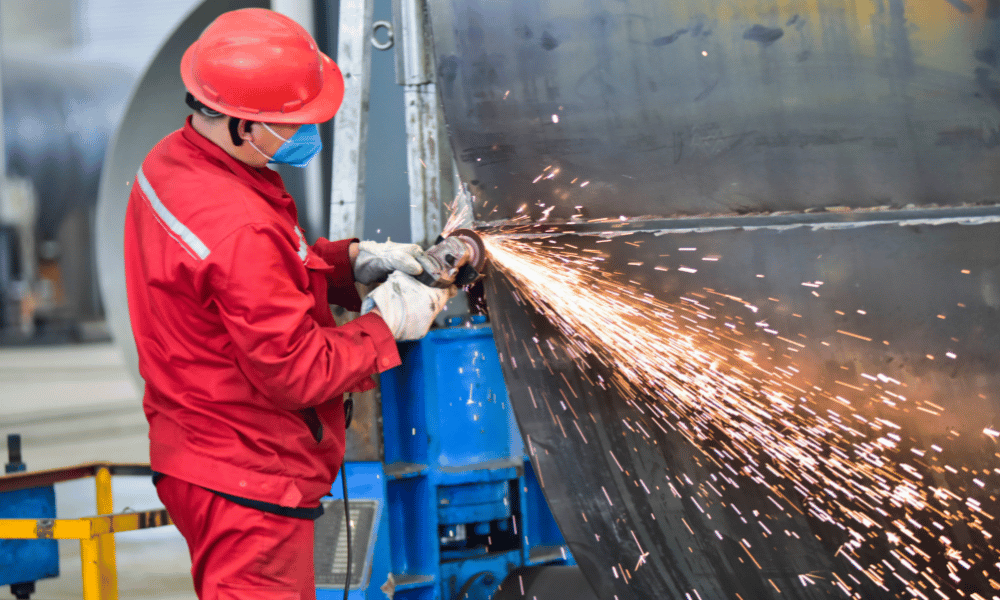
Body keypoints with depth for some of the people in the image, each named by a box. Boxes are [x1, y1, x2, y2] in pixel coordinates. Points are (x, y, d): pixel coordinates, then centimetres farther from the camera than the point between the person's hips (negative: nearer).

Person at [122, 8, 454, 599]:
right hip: (248, 484, -10)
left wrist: (354, 260, 5)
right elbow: (298, 372, -24)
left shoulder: (173, 159, 0)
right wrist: (387, 323, -11)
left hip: (197, 456, 10)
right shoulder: (240, 232, -30)